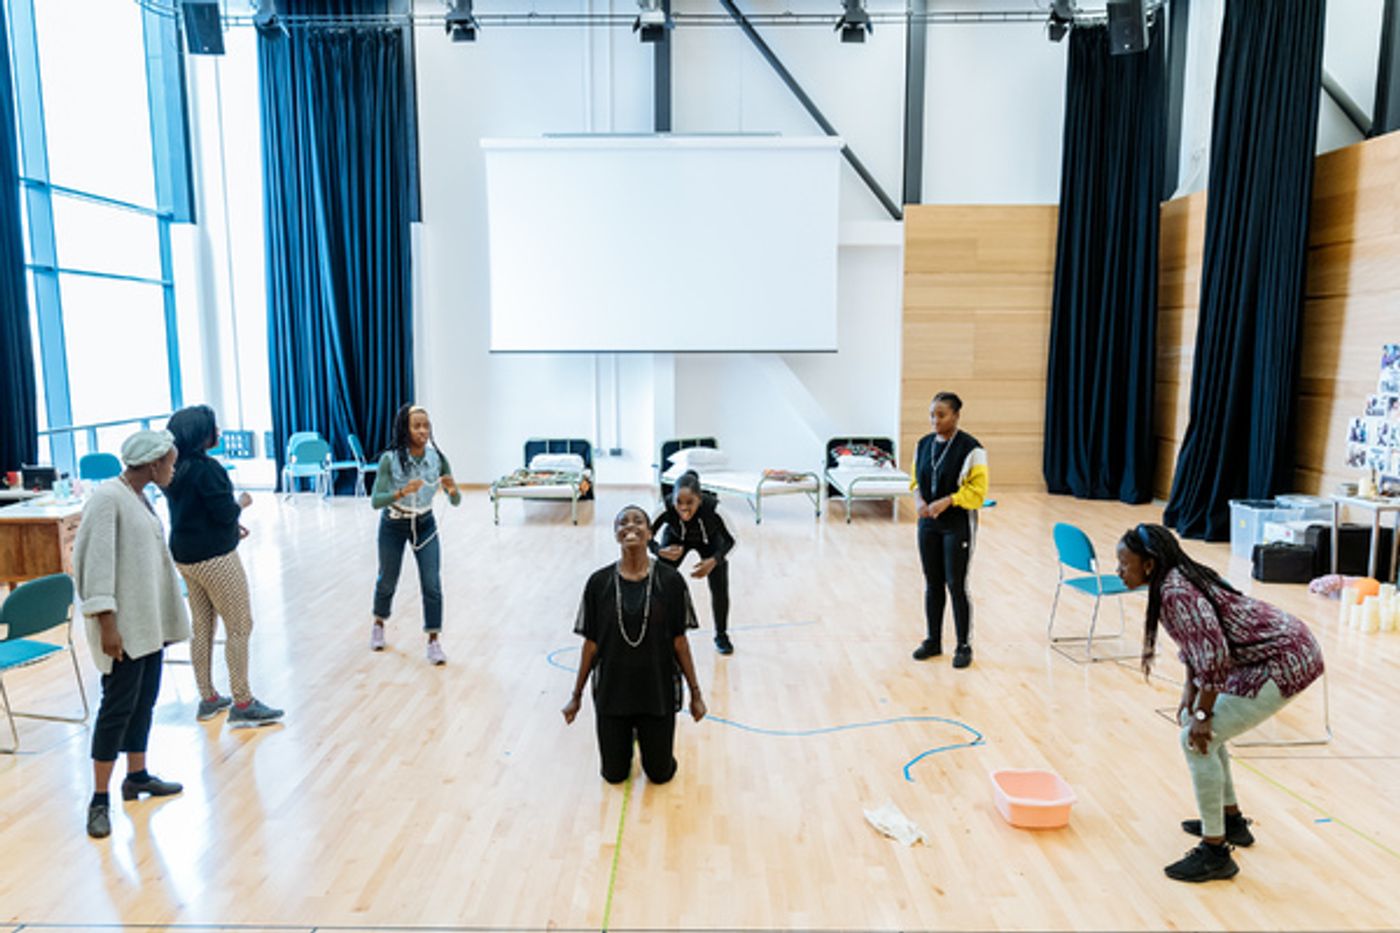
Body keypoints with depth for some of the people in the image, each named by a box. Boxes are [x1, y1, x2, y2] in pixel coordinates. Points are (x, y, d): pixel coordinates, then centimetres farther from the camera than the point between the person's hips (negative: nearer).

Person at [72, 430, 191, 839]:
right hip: (123, 625, -9)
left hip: (150, 621, 9)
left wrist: (166, 619, 17)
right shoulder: (107, 497, -16)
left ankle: (137, 776, 29)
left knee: (145, 700, 16)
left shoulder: (140, 497, 10)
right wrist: (107, 624, -21)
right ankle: (99, 799, 8)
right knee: (118, 706, -3)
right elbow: (95, 561, -20)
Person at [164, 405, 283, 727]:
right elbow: (225, 513, -20)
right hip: (214, 558, -9)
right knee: (239, 627, 0)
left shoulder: (176, 468, 7)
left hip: (184, 555, 9)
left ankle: (208, 699, 25)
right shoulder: (207, 468, -20)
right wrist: (241, 502, 0)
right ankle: (242, 704, 4)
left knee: (202, 627, 16)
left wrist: (231, 526, 18)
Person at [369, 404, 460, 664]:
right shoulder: (390, 459, -23)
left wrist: (453, 489, -37)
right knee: (387, 581, 17)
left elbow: (456, 501, -14)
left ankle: (433, 642, 3)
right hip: (393, 526, -1)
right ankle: (379, 624, 46)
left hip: (425, 525, 1)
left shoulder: (437, 458, -16)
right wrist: (402, 491, -43)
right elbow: (375, 501, -26)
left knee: (432, 584, -9)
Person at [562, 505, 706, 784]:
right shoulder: (599, 582, -8)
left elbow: (679, 641, -4)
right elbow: (591, 643, -1)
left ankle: (647, 735, 43)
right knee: (614, 774, 13)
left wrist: (695, 693, -1)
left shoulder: (670, 580, -10)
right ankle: (628, 736, 44)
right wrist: (576, 696, 4)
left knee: (660, 773, 12)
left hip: (659, 693, 0)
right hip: (612, 693, 1)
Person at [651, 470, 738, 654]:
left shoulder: (712, 508, -41)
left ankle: (721, 636, 20)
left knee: (720, 589, -6)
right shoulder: (666, 508, -39)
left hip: (709, 540, -1)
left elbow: (729, 541, -24)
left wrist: (714, 561, -39)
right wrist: (660, 551, -43)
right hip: (676, 539, 1)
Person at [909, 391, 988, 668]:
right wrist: (918, 499, -6)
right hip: (928, 523, 5)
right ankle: (933, 641, 25)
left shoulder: (970, 448, -12)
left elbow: (978, 490, -13)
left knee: (956, 585, -1)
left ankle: (964, 646, 12)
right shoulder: (923, 444, 6)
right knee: (932, 584, 12)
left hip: (958, 525, -5)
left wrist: (947, 501, -23)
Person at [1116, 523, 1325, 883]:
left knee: (1198, 739, -11)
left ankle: (1216, 854, 0)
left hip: (1286, 661, -10)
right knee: (1195, 723, 19)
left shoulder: (1175, 592, -24)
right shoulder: (1178, 578, 6)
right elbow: (1196, 641, 19)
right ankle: (1231, 820, 33)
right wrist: (1190, 689, 9)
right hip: (1283, 648, 10)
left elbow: (1213, 653, -29)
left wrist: (1203, 715, -19)